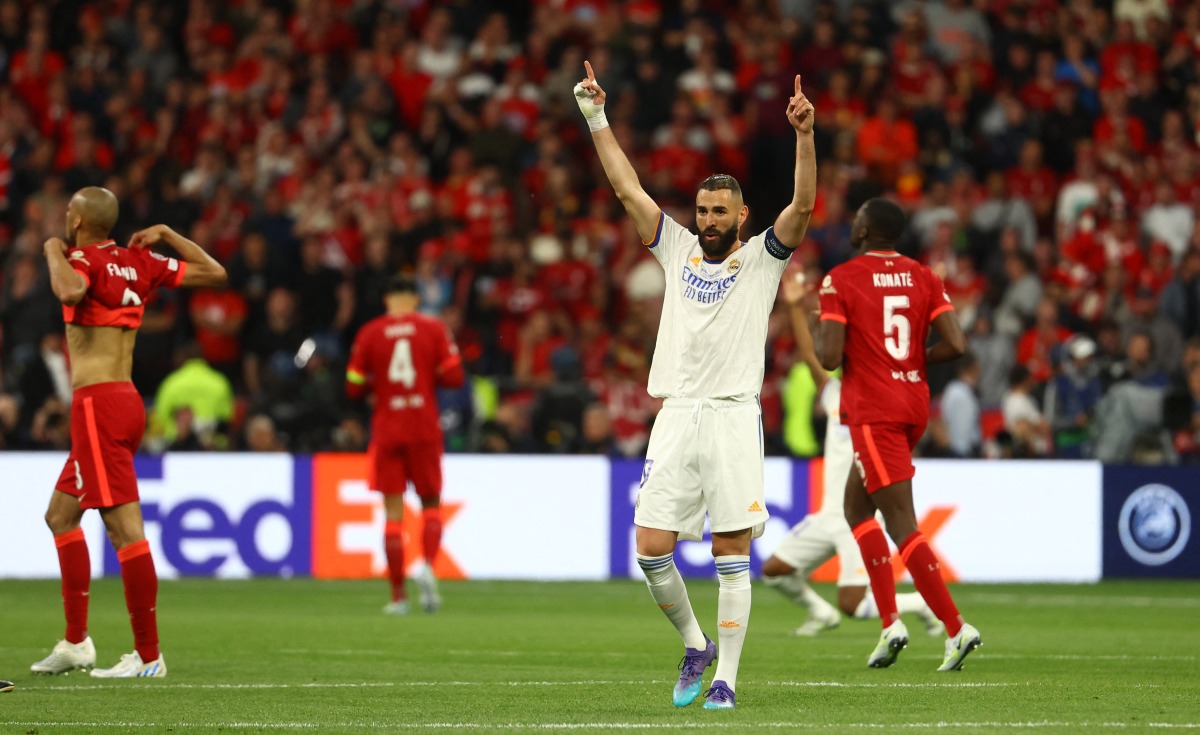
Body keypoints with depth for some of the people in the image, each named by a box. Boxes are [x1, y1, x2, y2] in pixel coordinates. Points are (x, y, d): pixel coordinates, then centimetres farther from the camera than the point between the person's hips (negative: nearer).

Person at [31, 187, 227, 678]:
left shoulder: (85, 260, -9)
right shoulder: (137, 263, 11)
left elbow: (69, 290, -34)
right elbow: (215, 273, 17)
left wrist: (54, 251, -15)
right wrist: (166, 235, 23)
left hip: (98, 404, -9)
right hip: (126, 400, 9)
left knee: (124, 527, -10)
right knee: (61, 515, 20)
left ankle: (148, 655, -13)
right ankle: (76, 643, 21)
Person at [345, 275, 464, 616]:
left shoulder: (369, 333, 0)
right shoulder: (434, 329, -1)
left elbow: (354, 387, 0)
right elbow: (454, 376, -5)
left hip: (386, 431, 0)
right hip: (425, 430, 0)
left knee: (393, 510, 1)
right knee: (431, 504, 12)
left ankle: (398, 595, -2)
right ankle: (428, 565, -16)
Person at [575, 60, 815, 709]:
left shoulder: (761, 258, 7)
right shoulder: (679, 250, 16)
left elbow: (803, 204, -6)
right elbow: (627, 188, 16)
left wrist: (804, 135, -20)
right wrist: (596, 118, 12)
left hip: (734, 416, -3)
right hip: (676, 415, 3)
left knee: (731, 555, -4)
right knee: (651, 547, -3)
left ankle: (726, 678, 0)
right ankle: (694, 644, 19)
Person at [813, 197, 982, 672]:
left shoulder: (840, 280, -8)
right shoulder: (922, 277, 6)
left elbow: (829, 357, -15)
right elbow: (956, 345, -3)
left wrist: (819, 335, 7)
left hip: (873, 410, -7)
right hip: (914, 405, 7)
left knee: (902, 525, -7)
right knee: (857, 507, 19)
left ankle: (956, 627, -15)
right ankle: (888, 622, 9)